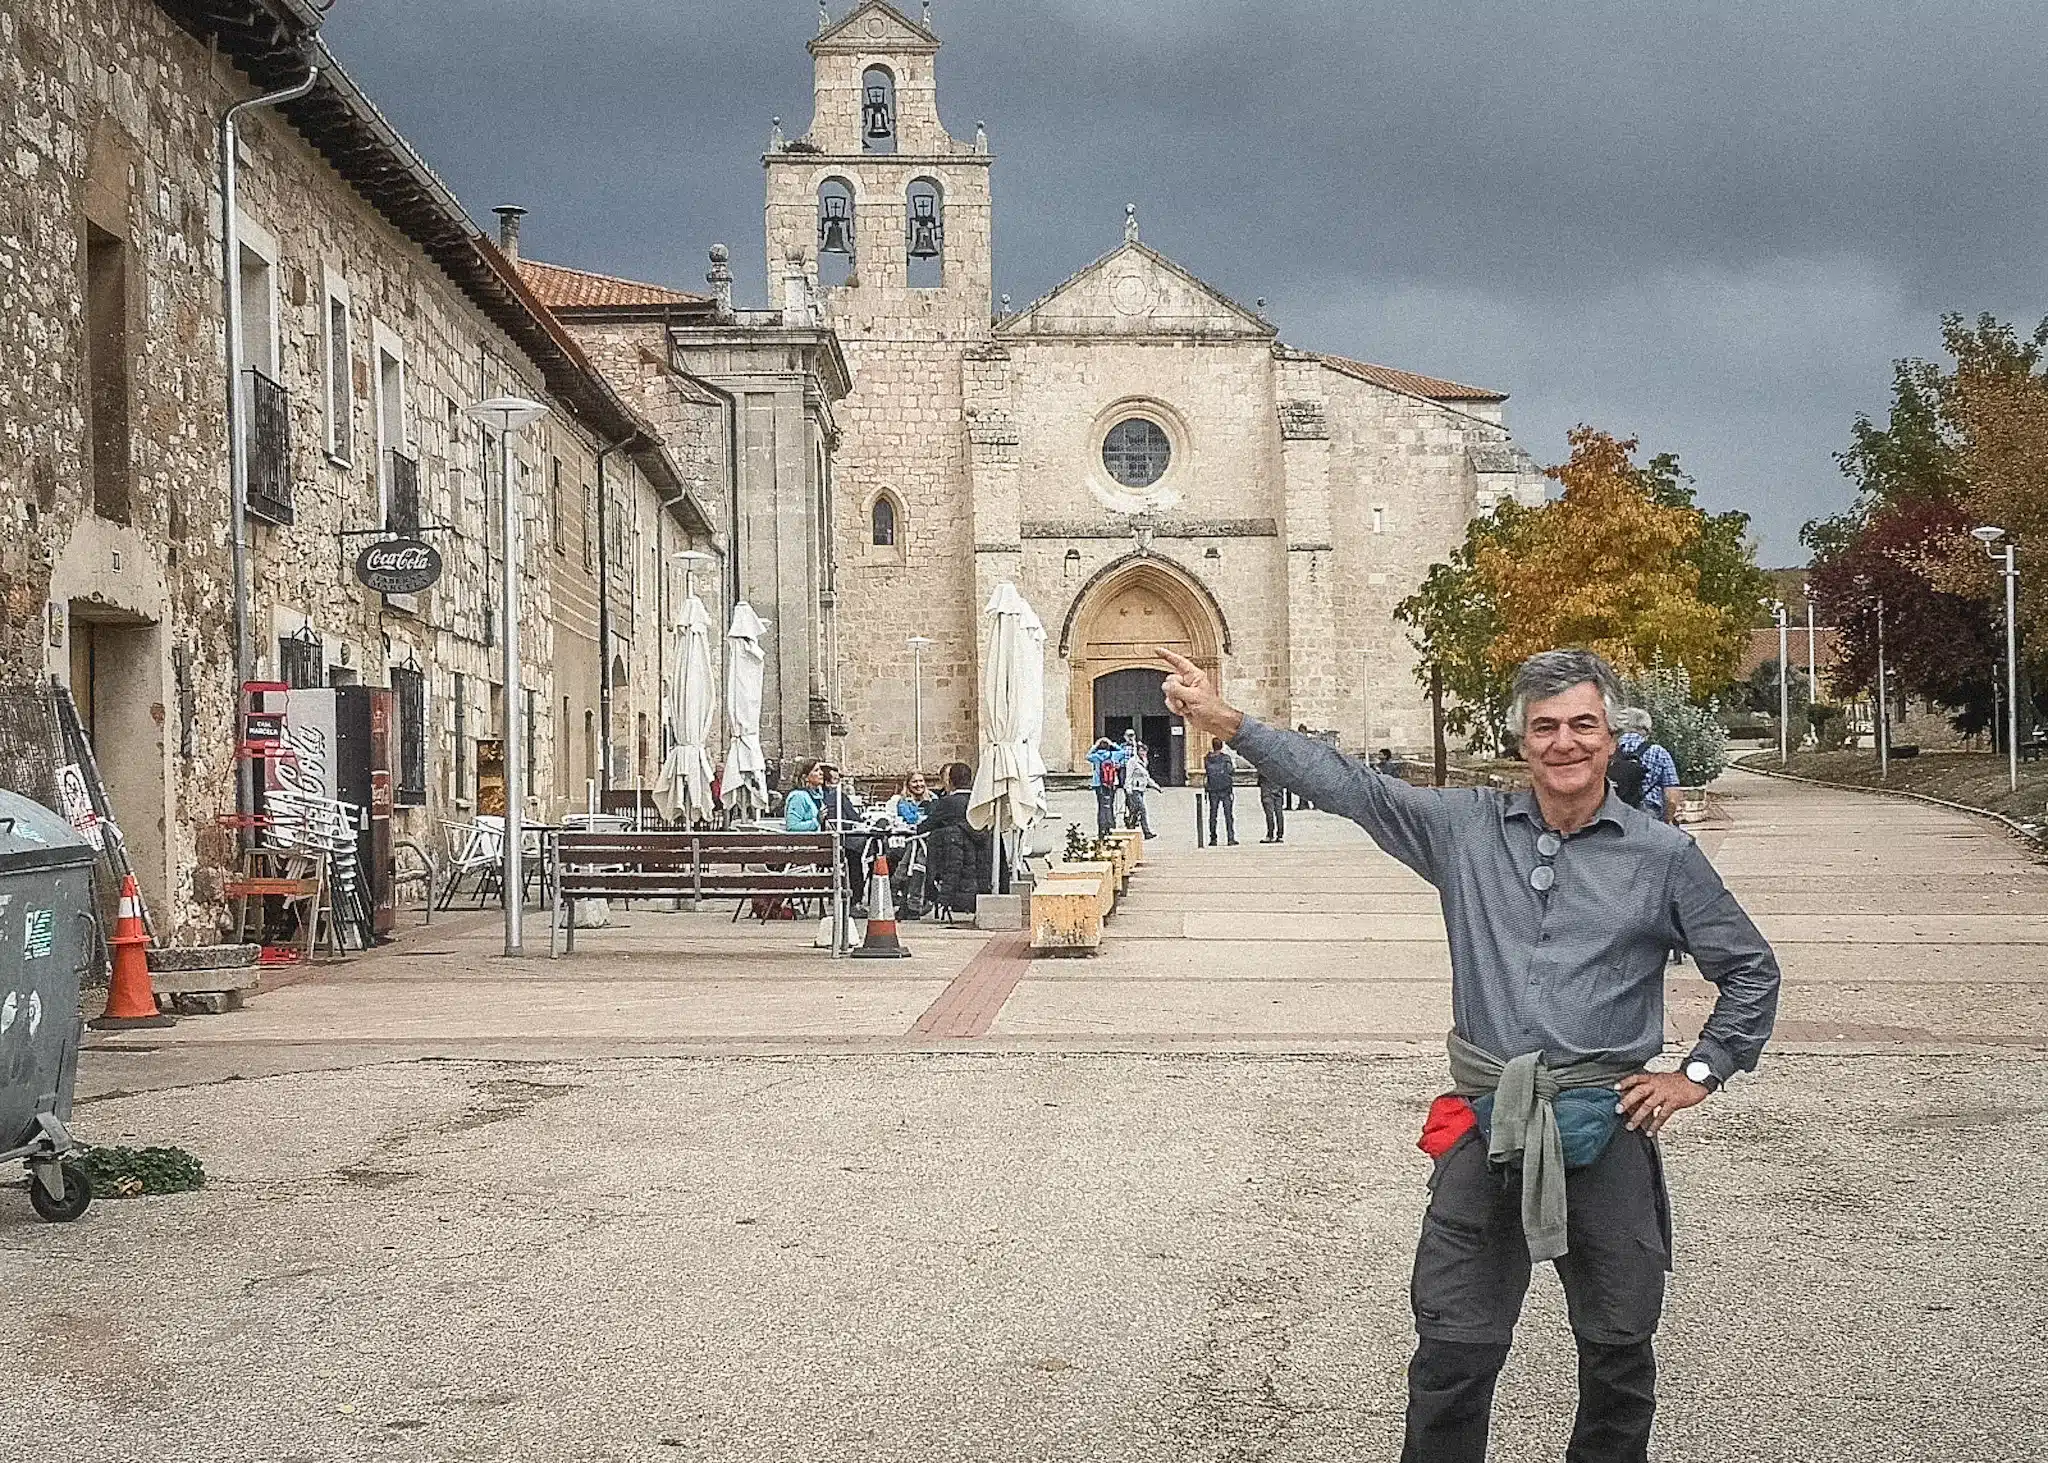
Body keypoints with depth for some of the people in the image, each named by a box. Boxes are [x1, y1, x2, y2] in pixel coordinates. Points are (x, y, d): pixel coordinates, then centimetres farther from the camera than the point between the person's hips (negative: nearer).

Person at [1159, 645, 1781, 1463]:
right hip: (1486, 1126, 1)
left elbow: (1750, 971, 10)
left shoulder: (1664, 857, 1)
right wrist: (1228, 723, -5)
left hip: (1607, 1127, 0)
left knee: (1618, 1350, 13)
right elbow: (1347, 785, 2)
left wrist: (1701, 1073, 3)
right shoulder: (1467, 828, 3)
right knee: (1451, 1355, 5)